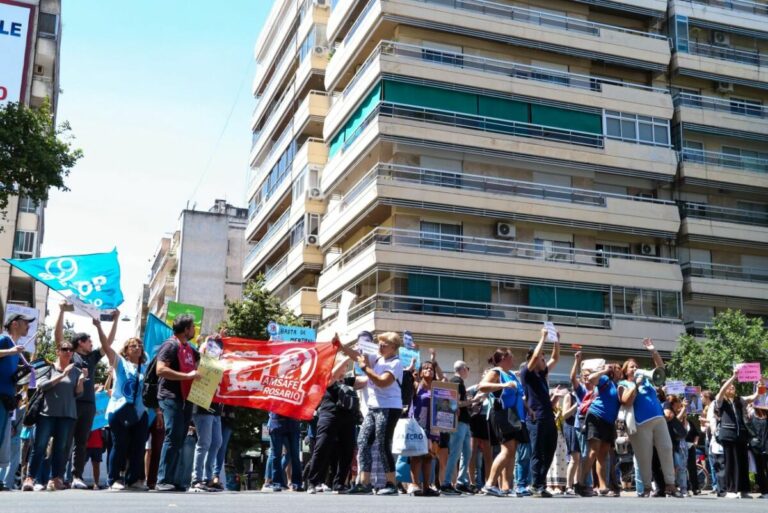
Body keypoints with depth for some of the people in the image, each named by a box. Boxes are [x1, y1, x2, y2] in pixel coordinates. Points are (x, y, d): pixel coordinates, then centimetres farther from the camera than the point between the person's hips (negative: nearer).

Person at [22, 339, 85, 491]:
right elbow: (41, 385, -9)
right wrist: (62, 375, -16)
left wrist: (82, 379, -11)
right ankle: (29, 478, -3)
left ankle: (55, 479, 4)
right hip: (46, 413, -2)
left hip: (67, 415, 2)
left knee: (60, 448, 1)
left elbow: (78, 393, 6)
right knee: (39, 447, -4)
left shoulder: (76, 371, 10)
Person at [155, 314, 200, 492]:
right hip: (171, 398, -9)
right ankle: (162, 481, -11)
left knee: (179, 440, 8)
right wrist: (188, 375, -21)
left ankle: (174, 480, 11)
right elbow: (161, 370, -19)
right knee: (173, 437, -13)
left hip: (186, 399, 9)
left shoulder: (189, 349, 19)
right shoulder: (170, 345, -7)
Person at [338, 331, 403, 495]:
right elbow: (356, 355, 6)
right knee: (363, 442, 5)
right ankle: (364, 483, 10)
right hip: (373, 407, 8)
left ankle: (391, 484, 1)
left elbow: (382, 382, -23)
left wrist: (365, 367, -16)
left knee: (383, 446, -7)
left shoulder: (396, 363, -10)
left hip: (389, 408, -8)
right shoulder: (377, 358, 12)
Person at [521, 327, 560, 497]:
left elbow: (555, 358, 25)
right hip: (536, 417, -8)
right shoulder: (527, 373, -3)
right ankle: (537, 486, 0)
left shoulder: (542, 374, 18)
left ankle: (539, 482, 19)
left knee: (549, 451, 10)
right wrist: (543, 337, -9)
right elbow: (536, 356, -16)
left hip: (549, 417, 8)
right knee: (537, 453, -4)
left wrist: (557, 340, 16)